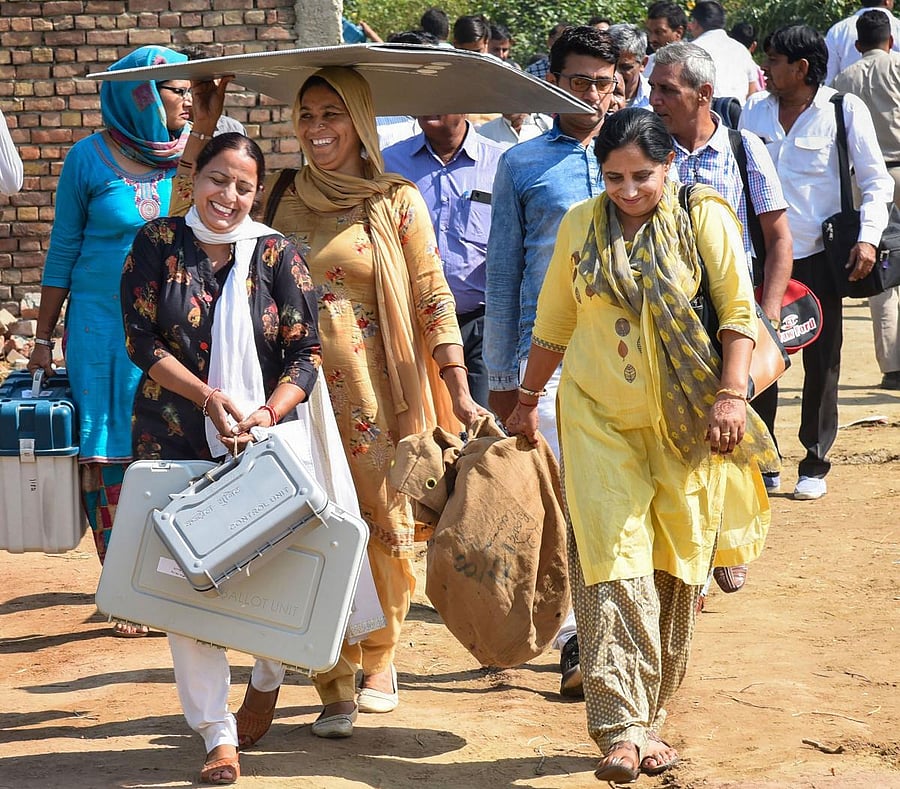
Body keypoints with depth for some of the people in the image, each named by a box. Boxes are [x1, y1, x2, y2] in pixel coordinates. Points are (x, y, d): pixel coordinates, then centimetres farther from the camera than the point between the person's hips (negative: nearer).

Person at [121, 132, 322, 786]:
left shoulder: (276, 254, 1)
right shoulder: (158, 245, 1)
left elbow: (306, 352, -2)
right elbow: (141, 340, -3)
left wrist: (267, 414, -18)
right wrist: (211, 398, -14)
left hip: (264, 440, 0)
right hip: (176, 443, 0)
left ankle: (267, 683, 34)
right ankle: (217, 735, 3)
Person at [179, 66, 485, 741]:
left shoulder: (397, 202, 0)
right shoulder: (281, 196, 8)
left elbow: (433, 299, -1)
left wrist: (460, 394, -7)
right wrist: (205, 128, 2)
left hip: (375, 393, -2)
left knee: (384, 521, 4)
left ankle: (379, 661, 25)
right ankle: (335, 689, 6)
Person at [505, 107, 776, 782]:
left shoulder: (704, 217, -2)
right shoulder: (581, 225, 7)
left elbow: (738, 311, -5)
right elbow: (555, 322, 17)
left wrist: (731, 395, -16)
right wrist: (528, 400, 22)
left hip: (683, 421, -1)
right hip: (598, 415, 1)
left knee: (674, 565, 4)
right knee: (613, 559, -12)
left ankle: (651, 718, 16)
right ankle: (622, 727, -17)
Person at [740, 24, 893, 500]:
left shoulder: (845, 111, -4)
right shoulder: (754, 112, 7)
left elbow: (876, 181, -2)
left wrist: (868, 237, -14)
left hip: (819, 258, -3)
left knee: (822, 364, 3)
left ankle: (814, 467, 13)